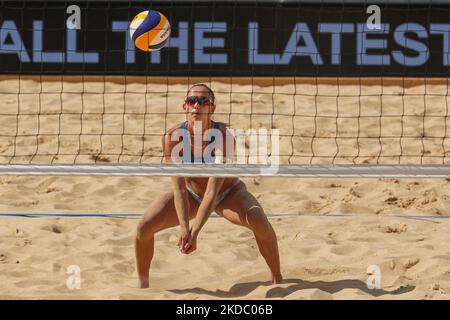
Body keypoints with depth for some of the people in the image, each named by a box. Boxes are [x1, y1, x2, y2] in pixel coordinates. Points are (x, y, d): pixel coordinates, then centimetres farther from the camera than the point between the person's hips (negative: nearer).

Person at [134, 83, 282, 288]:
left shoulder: (223, 135, -34)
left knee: (260, 223, -31)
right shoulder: (172, 138, -27)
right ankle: (142, 285, 5)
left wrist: (194, 232, -47)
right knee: (144, 227, -18)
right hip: (192, 193, 2)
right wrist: (184, 227, -45)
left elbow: (213, 189, -39)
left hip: (228, 194, -2)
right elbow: (179, 188, -30)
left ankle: (277, 280, -9)